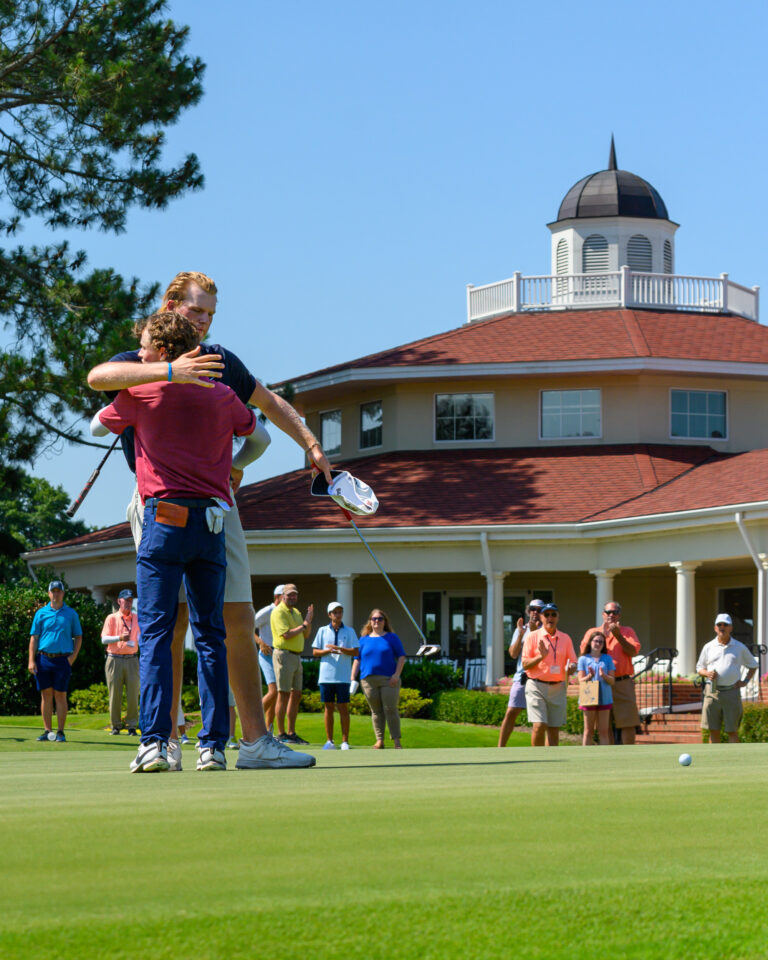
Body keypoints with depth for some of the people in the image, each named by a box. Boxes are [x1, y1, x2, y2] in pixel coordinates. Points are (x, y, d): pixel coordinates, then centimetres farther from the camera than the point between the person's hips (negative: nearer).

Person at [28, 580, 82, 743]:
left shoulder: (71, 613, 8)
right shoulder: (41, 613, 8)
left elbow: (78, 637, 11)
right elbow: (33, 637, 6)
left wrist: (73, 656, -3)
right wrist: (31, 661, -3)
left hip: (62, 660, -1)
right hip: (43, 658, 1)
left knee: (60, 696, -2)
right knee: (46, 695, 3)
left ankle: (60, 732, 1)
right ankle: (47, 731, 8)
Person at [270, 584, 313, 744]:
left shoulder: (296, 613, 19)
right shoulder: (279, 612, -8)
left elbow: (306, 636, 19)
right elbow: (287, 634, -19)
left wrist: (309, 620, 3)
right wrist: (303, 625, -8)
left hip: (297, 657, 9)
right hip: (284, 655, -9)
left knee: (296, 696, 8)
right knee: (283, 695, -8)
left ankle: (291, 733, 12)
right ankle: (281, 734, -6)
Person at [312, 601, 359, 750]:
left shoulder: (349, 632, 8)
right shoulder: (323, 631, 10)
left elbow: (355, 652, 0)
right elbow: (315, 652, 8)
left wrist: (339, 649, -14)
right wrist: (327, 651, -11)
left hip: (343, 676, -1)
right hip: (326, 675, 1)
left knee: (343, 707, -2)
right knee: (328, 708, 3)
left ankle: (345, 741, 2)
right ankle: (329, 741, 6)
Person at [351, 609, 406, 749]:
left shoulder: (392, 638, 8)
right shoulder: (364, 640, 14)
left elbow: (401, 657, 6)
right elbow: (357, 659, 15)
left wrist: (397, 674, -6)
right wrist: (353, 678, 6)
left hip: (389, 680, -2)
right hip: (369, 680, 2)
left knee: (390, 710, -7)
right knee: (376, 711, 5)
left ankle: (397, 741, -3)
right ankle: (379, 741, 9)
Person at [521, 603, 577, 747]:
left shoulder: (565, 638, 11)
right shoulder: (533, 636, 1)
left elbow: (573, 662, 12)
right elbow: (525, 664, -2)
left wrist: (571, 668, -12)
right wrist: (541, 656, -19)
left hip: (558, 687, 3)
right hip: (537, 686, -3)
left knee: (554, 729, 3)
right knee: (539, 726, -15)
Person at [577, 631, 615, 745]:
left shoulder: (607, 659, 7)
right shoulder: (583, 659, 3)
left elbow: (612, 680, 3)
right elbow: (581, 680, -1)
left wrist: (604, 676, -17)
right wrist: (590, 676, -20)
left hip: (604, 698, 1)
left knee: (604, 731, 2)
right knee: (588, 731, 5)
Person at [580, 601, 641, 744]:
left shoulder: (628, 632, 13)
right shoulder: (593, 632, 14)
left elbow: (634, 651, -3)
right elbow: (584, 652, -2)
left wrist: (618, 636, -13)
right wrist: (602, 635, -10)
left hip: (623, 683, -1)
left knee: (628, 722, -6)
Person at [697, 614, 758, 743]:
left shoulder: (740, 647, 8)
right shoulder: (708, 647, 9)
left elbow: (753, 665, 19)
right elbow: (699, 668, 16)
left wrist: (745, 681, 5)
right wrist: (707, 673, -7)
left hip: (732, 692, -1)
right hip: (712, 692, 1)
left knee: (732, 731, -1)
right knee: (713, 730, 2)